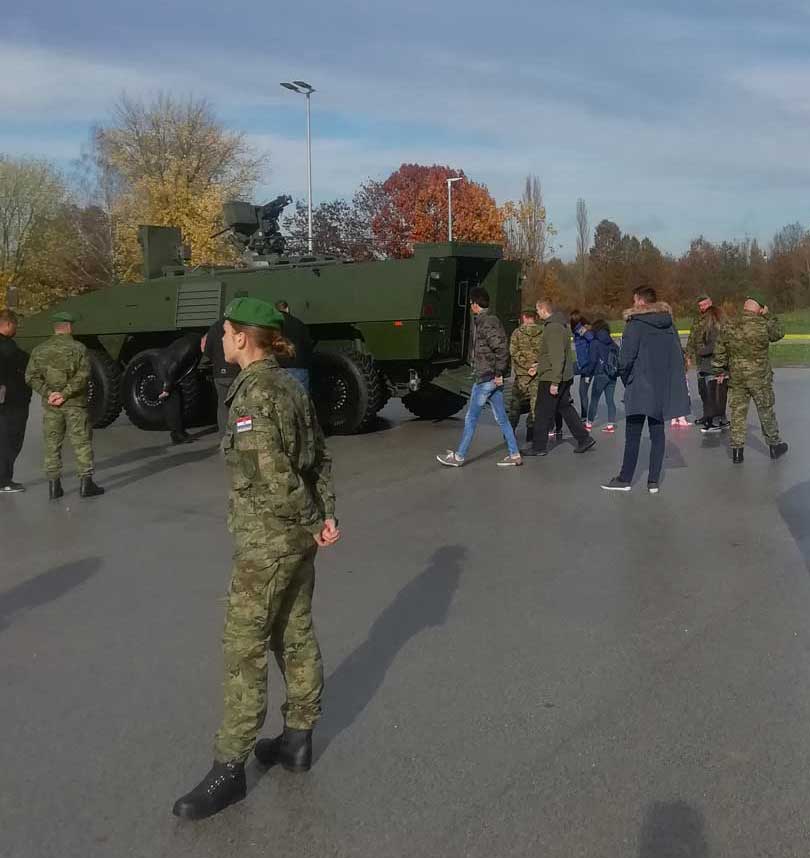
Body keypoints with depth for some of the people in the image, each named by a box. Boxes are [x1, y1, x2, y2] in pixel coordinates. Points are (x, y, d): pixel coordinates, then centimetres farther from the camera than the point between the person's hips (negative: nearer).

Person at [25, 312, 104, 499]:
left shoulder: (40, 350, 5)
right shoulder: (78, 348, -7)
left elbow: (31, 377, -2)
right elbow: (83, 376, -17)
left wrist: (48, 393, -8)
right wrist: (65, 394, -14)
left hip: (50, 405, 3)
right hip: (75, 404, -3)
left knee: (52, 444, 10)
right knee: (81, 442, 4)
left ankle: (54, 485, 11)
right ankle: (86, 482, 4)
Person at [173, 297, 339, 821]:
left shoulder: (252, 393, -20)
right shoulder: (290, 386, 8)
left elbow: (275, 476, -24)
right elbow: (321, 458, 9)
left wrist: (313, 522, -12)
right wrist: (327, 516, 2)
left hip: (267, 540, -9)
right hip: (300, 536, 9)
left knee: (245, 649, 0)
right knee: (296, 635, 17)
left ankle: (230, 770, 11)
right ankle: (298, 740, 31)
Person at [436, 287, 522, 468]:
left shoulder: (486, 324, -16)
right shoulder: (491, 321, 14)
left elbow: (502, 350, -24)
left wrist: (499, 373, -18)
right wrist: (498, 374, 14)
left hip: (484, 378, -10)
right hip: (494, 379, 10)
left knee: (471, 418, 0)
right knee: (501, 418, 11)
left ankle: (459, 456, 9)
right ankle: (514, 455, 13)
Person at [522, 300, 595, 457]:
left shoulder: (553, 328, -20)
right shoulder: (561, 325, 12)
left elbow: (557, 357, -24)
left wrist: (554, 382, -24)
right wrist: (539, 365, 24)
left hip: (550, 378, -10)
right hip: (565, 377, 10)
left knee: (543, 413, 0)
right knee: (565, 407, 17)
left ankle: (539, 447, 9)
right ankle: (584, 438, 20)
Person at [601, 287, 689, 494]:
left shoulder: (635, 324, -10)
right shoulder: (669, 324, 9)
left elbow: (626, 357, -14)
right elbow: (679, 354, 12)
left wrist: (626, 379, 1)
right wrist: (676, 380, 17)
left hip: (640, 387, -5)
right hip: (664, 388, 5)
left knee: (633, 434, 2)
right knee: (657, 433, 9)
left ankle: (625, 479, 8)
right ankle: (653, 481, 10)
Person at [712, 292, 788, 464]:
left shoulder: (729, 328, -5)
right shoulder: (764, 326, -13)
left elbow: (719, 354, 2)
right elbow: (779, 332, 9)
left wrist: (720, 372, 15)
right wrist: (768, 315, 14)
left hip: (736, 379, 2)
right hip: (761, 379, -2)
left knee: (737, 414, 8)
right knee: (766, 413, 13)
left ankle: (737, 451, 9)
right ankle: (774, 445, 28)